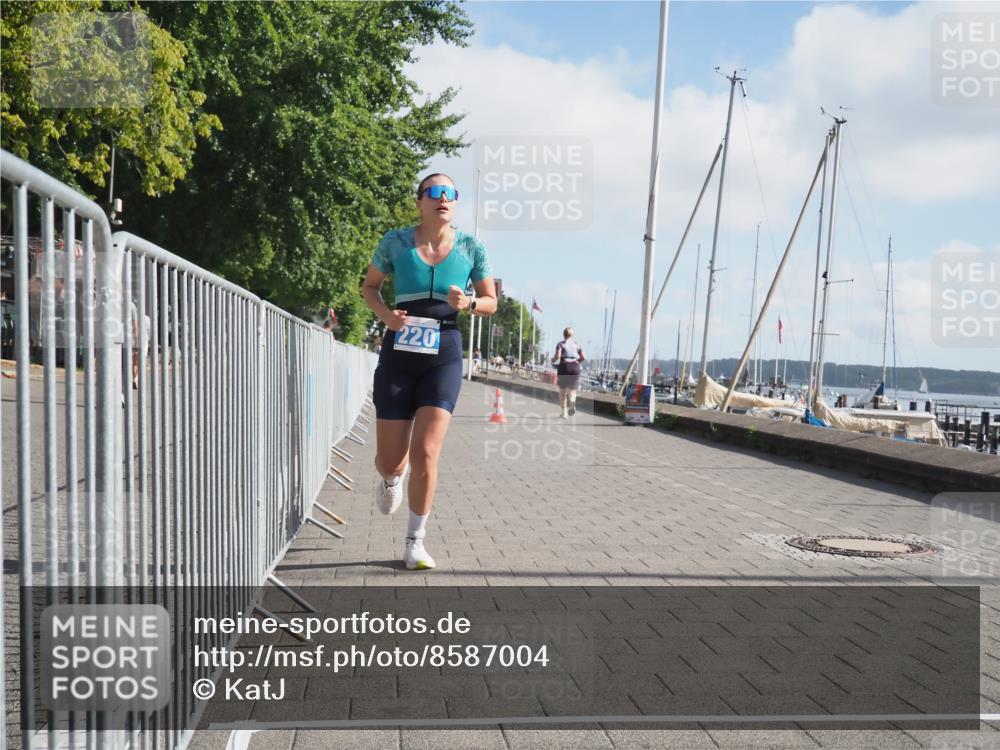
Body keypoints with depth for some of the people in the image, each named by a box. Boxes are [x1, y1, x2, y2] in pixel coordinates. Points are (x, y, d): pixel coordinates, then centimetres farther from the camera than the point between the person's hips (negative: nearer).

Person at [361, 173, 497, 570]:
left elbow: (491, 302, 9)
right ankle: (391, 479, 44)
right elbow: (370, 286, 13)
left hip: (443, 356, 0)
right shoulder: (395, 241, -1)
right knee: (390, 461, 3)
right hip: (399, 354, 0)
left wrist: (467, 303, -13)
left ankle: (415, 542, 7)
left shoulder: (472, 248, 1)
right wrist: (385, 315, -8)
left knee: (425, 454, -12)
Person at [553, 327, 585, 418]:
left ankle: (564, 412, 8)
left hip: (564, 367, -2)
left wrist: (553, 360, 9)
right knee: (572, 390, 10)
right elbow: (583, 358, 3)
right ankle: (572, 403, -24)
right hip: (575, 367, 2)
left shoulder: (560, 344, 2)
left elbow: (557, 356, -12)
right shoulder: (576, 344, 10)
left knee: (562, 391, 13)